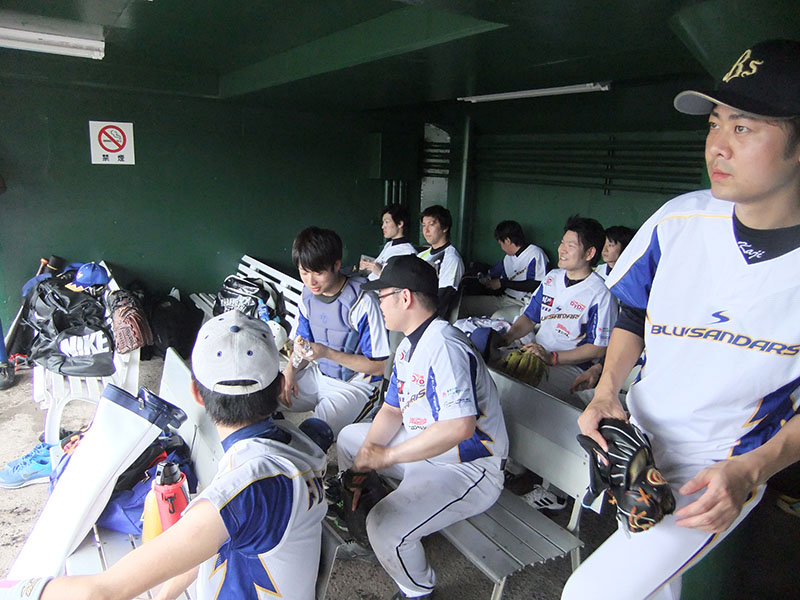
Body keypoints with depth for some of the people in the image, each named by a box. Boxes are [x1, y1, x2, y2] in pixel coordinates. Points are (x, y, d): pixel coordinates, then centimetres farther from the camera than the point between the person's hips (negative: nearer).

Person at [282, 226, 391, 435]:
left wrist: (328, 353, -27)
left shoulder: (362, 302, -22)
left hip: (355, 385, -7)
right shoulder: (308, 295, 1)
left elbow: (378, 366, -18)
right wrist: (290, 370, -8)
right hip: (318, 375, 7)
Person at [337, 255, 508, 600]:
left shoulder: (444, 347, -27)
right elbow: (393, 409, 10)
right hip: (422, 447, 10)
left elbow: (460, 427, -36)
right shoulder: (408, 346, 7)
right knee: (349, 438, 16)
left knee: (386, 527, -27)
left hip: (468, 468, -10)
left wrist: (387, 456, -26)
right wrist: (364, 464, -5)